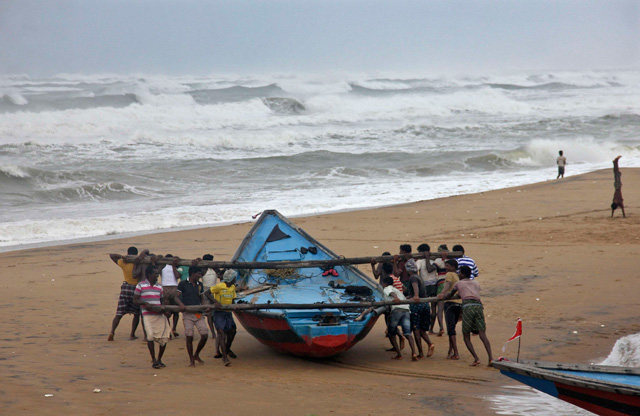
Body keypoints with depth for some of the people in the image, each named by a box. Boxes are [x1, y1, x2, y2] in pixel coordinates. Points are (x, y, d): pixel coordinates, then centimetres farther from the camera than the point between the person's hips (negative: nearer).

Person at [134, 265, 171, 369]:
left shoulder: (159, 286, 15)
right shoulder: (141, 285, 1)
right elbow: (135, 300, 1)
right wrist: (145, 303, -18)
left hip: (160, 314, 5)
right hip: (148, 315, -5)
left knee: (164, 337, -2)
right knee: (150, 335, -19)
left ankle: (159, 359, 17)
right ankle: (153, 360, -6)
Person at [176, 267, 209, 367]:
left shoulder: (200, 285, 15)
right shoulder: (183, 284, 1)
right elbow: (177, 297, -4)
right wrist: (181, 304, -24)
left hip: (199, 313, 4)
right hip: (188, 314, -4)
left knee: (205, 335, -5)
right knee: (189, 337, -7)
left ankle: (196, 355, 16)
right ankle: (191, 360, 7)